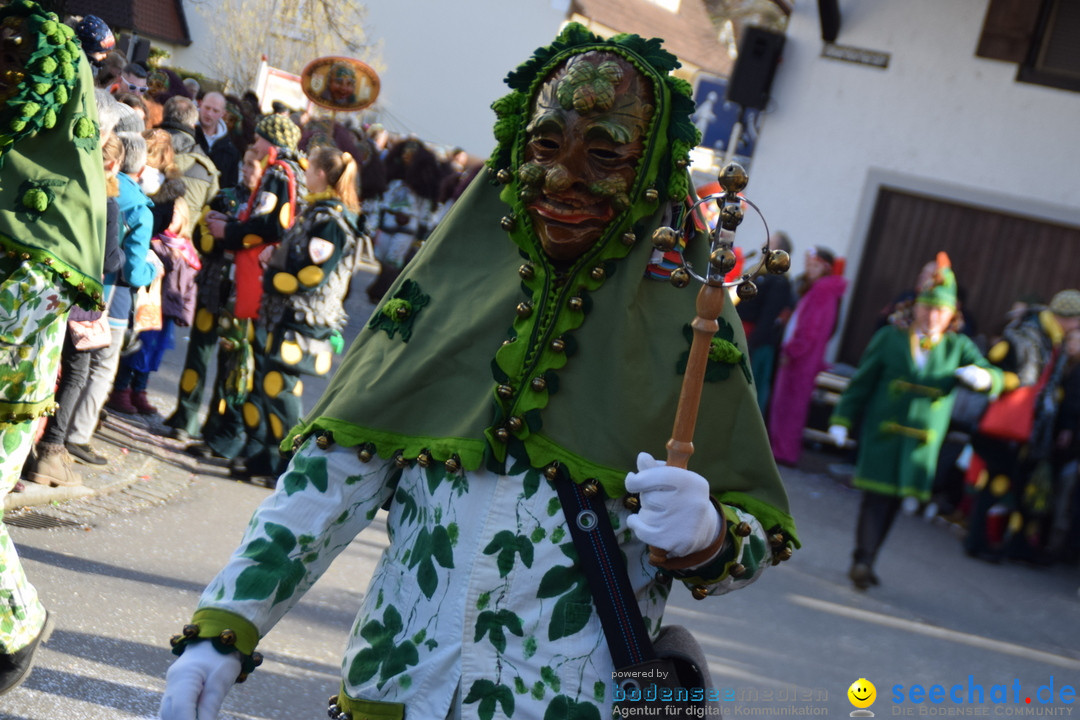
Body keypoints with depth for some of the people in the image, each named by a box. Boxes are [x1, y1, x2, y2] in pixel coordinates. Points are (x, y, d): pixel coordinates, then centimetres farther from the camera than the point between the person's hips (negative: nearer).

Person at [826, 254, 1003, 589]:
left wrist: (982, 377, -27)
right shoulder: (889, 337, 2)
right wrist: (842, 420, 3)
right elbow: (862, 381, 5)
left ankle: (863, 562, 18)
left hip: (923, 440, 2)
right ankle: (863, 560, -10)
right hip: (882, 432, -2)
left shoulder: (958, 348, 6)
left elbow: (995, 378, -2)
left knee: (893, 499, 8)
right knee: (877, 496, -10)